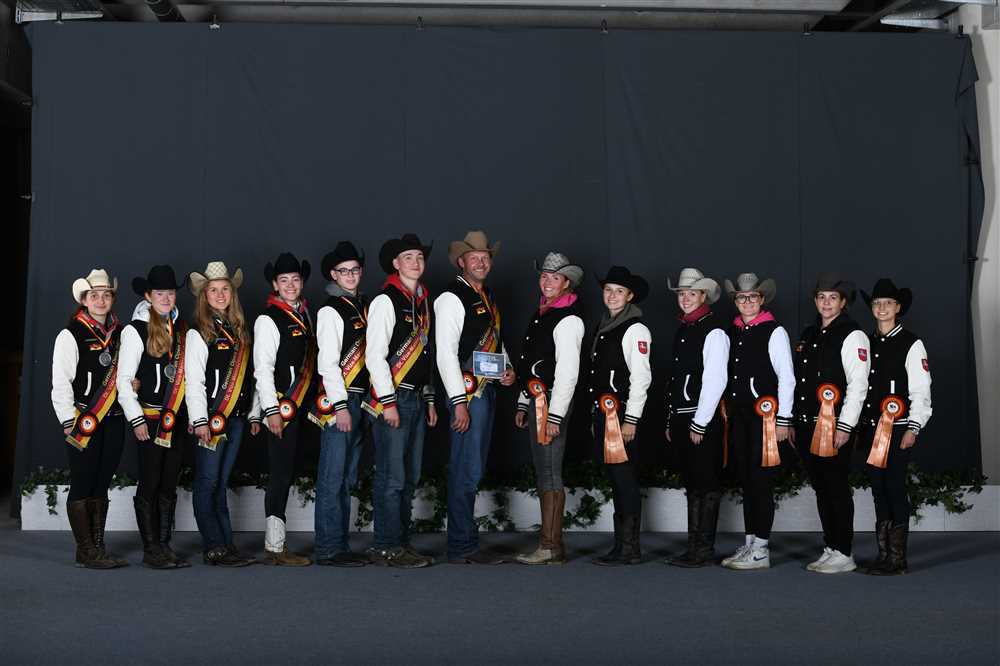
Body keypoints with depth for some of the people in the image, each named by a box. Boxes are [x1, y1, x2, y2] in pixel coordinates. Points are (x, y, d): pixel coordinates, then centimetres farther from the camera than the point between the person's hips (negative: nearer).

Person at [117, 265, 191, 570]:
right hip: (149, 418, -6)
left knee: (169, 485, 9)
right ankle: (151, 550, 7)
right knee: (150, 485, 0)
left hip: (176, 418, 6)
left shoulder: (180, 328, 10)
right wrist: (136, 419, -12)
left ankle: (165, 545, 17)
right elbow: (124, 380, -9)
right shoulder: (136, 330, -7)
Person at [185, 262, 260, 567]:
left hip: (237, 416, 6)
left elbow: (251, 375, 16)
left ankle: (226, 544, 12)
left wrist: (254, 414, 13)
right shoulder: (198, 333, -4)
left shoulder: (241, 330, 15)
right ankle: (215, 547, -2)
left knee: (221, 482, 10)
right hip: (211, 418, -6)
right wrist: (200, 420, -14)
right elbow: (193, 380, -9)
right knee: (208, 482, -3)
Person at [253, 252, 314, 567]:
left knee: (285, 474, 12)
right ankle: (275, 547, -1)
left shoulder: (305, 315, 15)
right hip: (282, 408, -8)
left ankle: (276, 543, 20)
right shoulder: (268, 320, -8)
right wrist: (272, 411, -18)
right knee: (280, 473, -7)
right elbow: (263, 369, -13)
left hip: (301, 407, 8)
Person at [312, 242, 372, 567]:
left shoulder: (364, 306, 16)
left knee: (348, 479, 13)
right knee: (333, 477, -6)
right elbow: (328, 362, -12)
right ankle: (329, 548, -1)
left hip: (360, 399, 8)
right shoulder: (331, 310, -7)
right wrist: (340, 405, -16)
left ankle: (340, 544, 20)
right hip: (338, 400, -8)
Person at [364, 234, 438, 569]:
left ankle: (401, 543, 19)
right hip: (393, 398, -8)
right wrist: (388, 401, -16)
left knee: (410, 478, 11)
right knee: (392, 478, -6)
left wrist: (430, 399, 18)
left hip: (417, 399, 8)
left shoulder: (423, 301, 17)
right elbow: (374, 356, -13)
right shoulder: (386, 300, -8)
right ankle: (387, 547, 1)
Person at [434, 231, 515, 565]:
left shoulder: (488, 297, 18)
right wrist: (459, 402, -19)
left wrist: (507, 369, 9)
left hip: (488, 390, 9)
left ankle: (466, 543, 21)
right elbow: (445, 353, -15)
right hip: (467, 391, -9)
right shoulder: (452, 298, -9)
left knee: (473, 469, 13)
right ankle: (462, 547, 0)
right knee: (467, 471, -7)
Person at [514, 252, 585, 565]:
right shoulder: (541, 314, 18)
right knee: (542, 472, 11)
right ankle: (548, 542, 18)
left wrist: (554, 415, -19)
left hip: (553, 400, -9)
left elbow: (568, 372, -16)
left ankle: (551, 547, -5)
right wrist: (523, 404, 18)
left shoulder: (568, 319, -10)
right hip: (535, 399, 9)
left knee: (549, 472, -9)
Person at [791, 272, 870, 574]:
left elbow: (858, 385, -12)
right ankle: (830, 549, 20)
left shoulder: (852, 335, -6)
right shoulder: (808, 335, 17)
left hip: (835, 427, -7)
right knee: (821, 489, 12)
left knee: (837, 489, -3)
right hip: (806, 425, 7)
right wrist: (793, 423, 16)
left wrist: (845, 427, -17)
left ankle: (844, 555, 5)